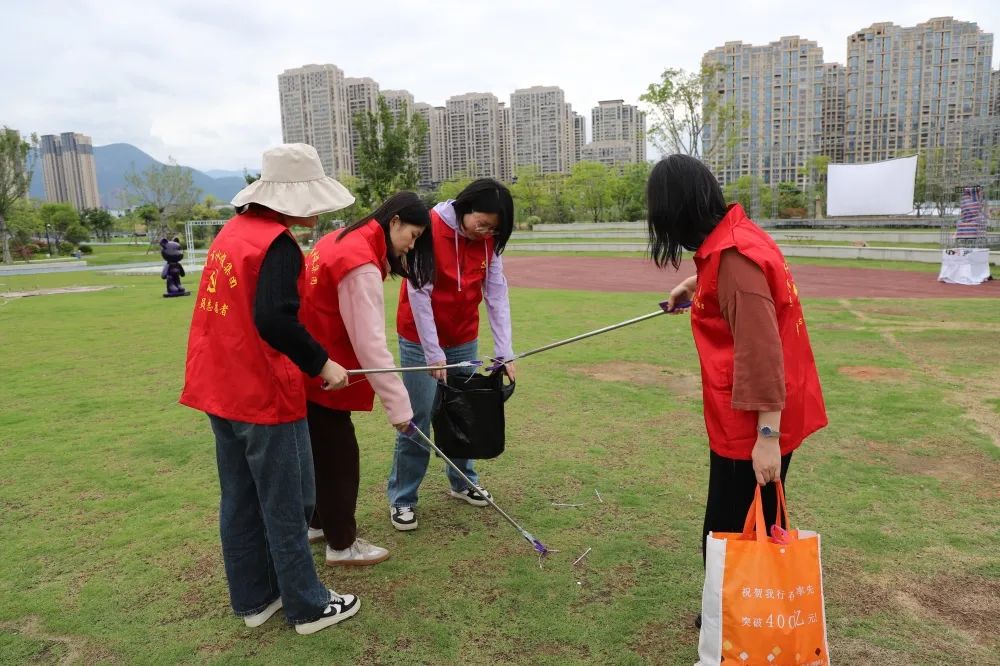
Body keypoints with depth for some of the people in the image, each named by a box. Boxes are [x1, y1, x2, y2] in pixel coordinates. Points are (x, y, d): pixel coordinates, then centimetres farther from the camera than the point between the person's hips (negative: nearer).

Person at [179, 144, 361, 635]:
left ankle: (252, 599, 32)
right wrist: (321, 363, -18)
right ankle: (308, 608, 21)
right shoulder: (277, 244, -18)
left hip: (221, 388, 9)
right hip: (264, 395, -9)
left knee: (240, 501, 17)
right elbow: (276, 320, -29)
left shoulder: (232, 231, 9)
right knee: (286, 507, 5)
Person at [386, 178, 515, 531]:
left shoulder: (488, 238, -3)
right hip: (421, 339, -5)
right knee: (418, 420, -1)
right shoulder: (429, 228, -20)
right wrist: (434, 353, -18)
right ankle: (401, 498, 13)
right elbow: (418, 294, -20)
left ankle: (462, 482, 31)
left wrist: (504, 352, -10)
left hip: (464, 340, 5)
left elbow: (497, 294, -4)